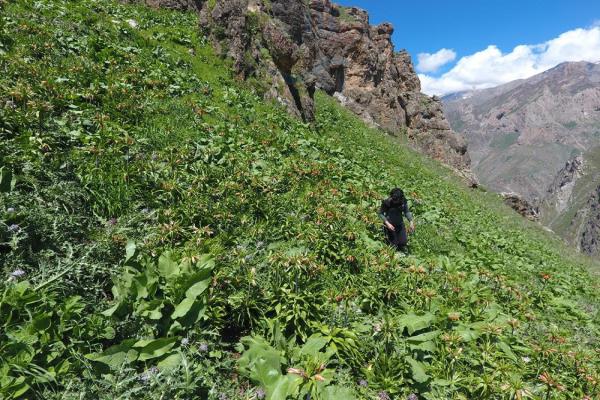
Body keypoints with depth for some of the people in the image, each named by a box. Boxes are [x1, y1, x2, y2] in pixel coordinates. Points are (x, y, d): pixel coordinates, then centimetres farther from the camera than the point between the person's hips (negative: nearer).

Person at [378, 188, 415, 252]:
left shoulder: (403, 201, -14)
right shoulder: (386, 203, -24)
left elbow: (407, 212, -2)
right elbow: (381, 213, -14)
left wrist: (411, 222, -15)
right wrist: (387, 223, -26)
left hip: (400, 224, 4)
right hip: (390, 225, -3)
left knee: (404, 243, 7)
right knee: (394, 245, 2)